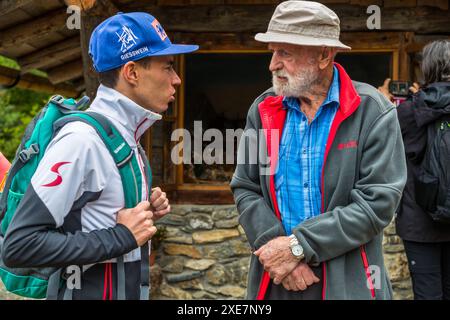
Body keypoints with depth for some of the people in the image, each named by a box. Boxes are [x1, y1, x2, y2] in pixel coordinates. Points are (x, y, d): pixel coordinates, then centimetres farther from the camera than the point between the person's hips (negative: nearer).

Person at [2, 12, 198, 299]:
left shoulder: (127, 135, 5)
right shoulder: (82, 139, -22)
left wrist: (146, 213, -3)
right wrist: (119, 238, -23)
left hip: (129, 289, 8)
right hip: (90, 292, -8)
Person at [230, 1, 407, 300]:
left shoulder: (373, 112, -10)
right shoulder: (263, 109, 2)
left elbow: (378, 203, -15)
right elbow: (245, 189, 2)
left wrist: (298, 246, -18)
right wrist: (278, 247, -14)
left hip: (347, 281, -3)